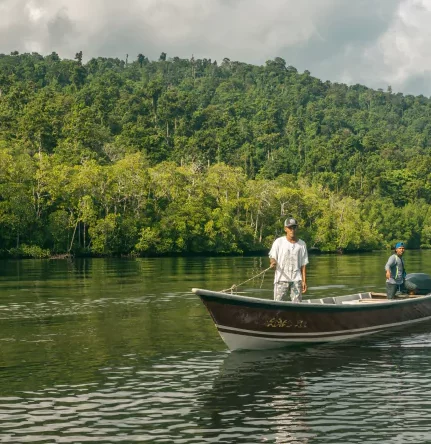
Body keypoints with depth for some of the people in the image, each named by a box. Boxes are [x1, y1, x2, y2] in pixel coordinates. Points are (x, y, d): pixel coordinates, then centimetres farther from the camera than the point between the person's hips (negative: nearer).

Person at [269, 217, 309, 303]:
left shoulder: (302, 244, 8)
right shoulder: (278, 242, 3)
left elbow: (303, 265, 8)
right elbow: (272, 257, 4)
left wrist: (304, 281, 2)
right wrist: (273, 263, -20)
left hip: (296, 280, 2)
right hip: (281, 279, -2)